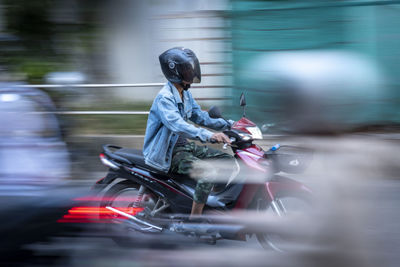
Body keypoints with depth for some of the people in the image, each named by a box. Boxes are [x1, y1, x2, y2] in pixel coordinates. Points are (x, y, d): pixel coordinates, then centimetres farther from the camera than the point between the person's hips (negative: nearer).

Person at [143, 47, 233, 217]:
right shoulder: (165, 98, -22)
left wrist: (229, 125, 6)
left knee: (226, 160, 5)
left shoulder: (185, 94, 10)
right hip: (169, 154, -10)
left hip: (185, 145, 10)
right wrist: (208, 135, -49)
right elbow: (177, 125, -37)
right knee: (206, 171, -29)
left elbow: (199, 116, 17)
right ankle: (194, 219, -23)